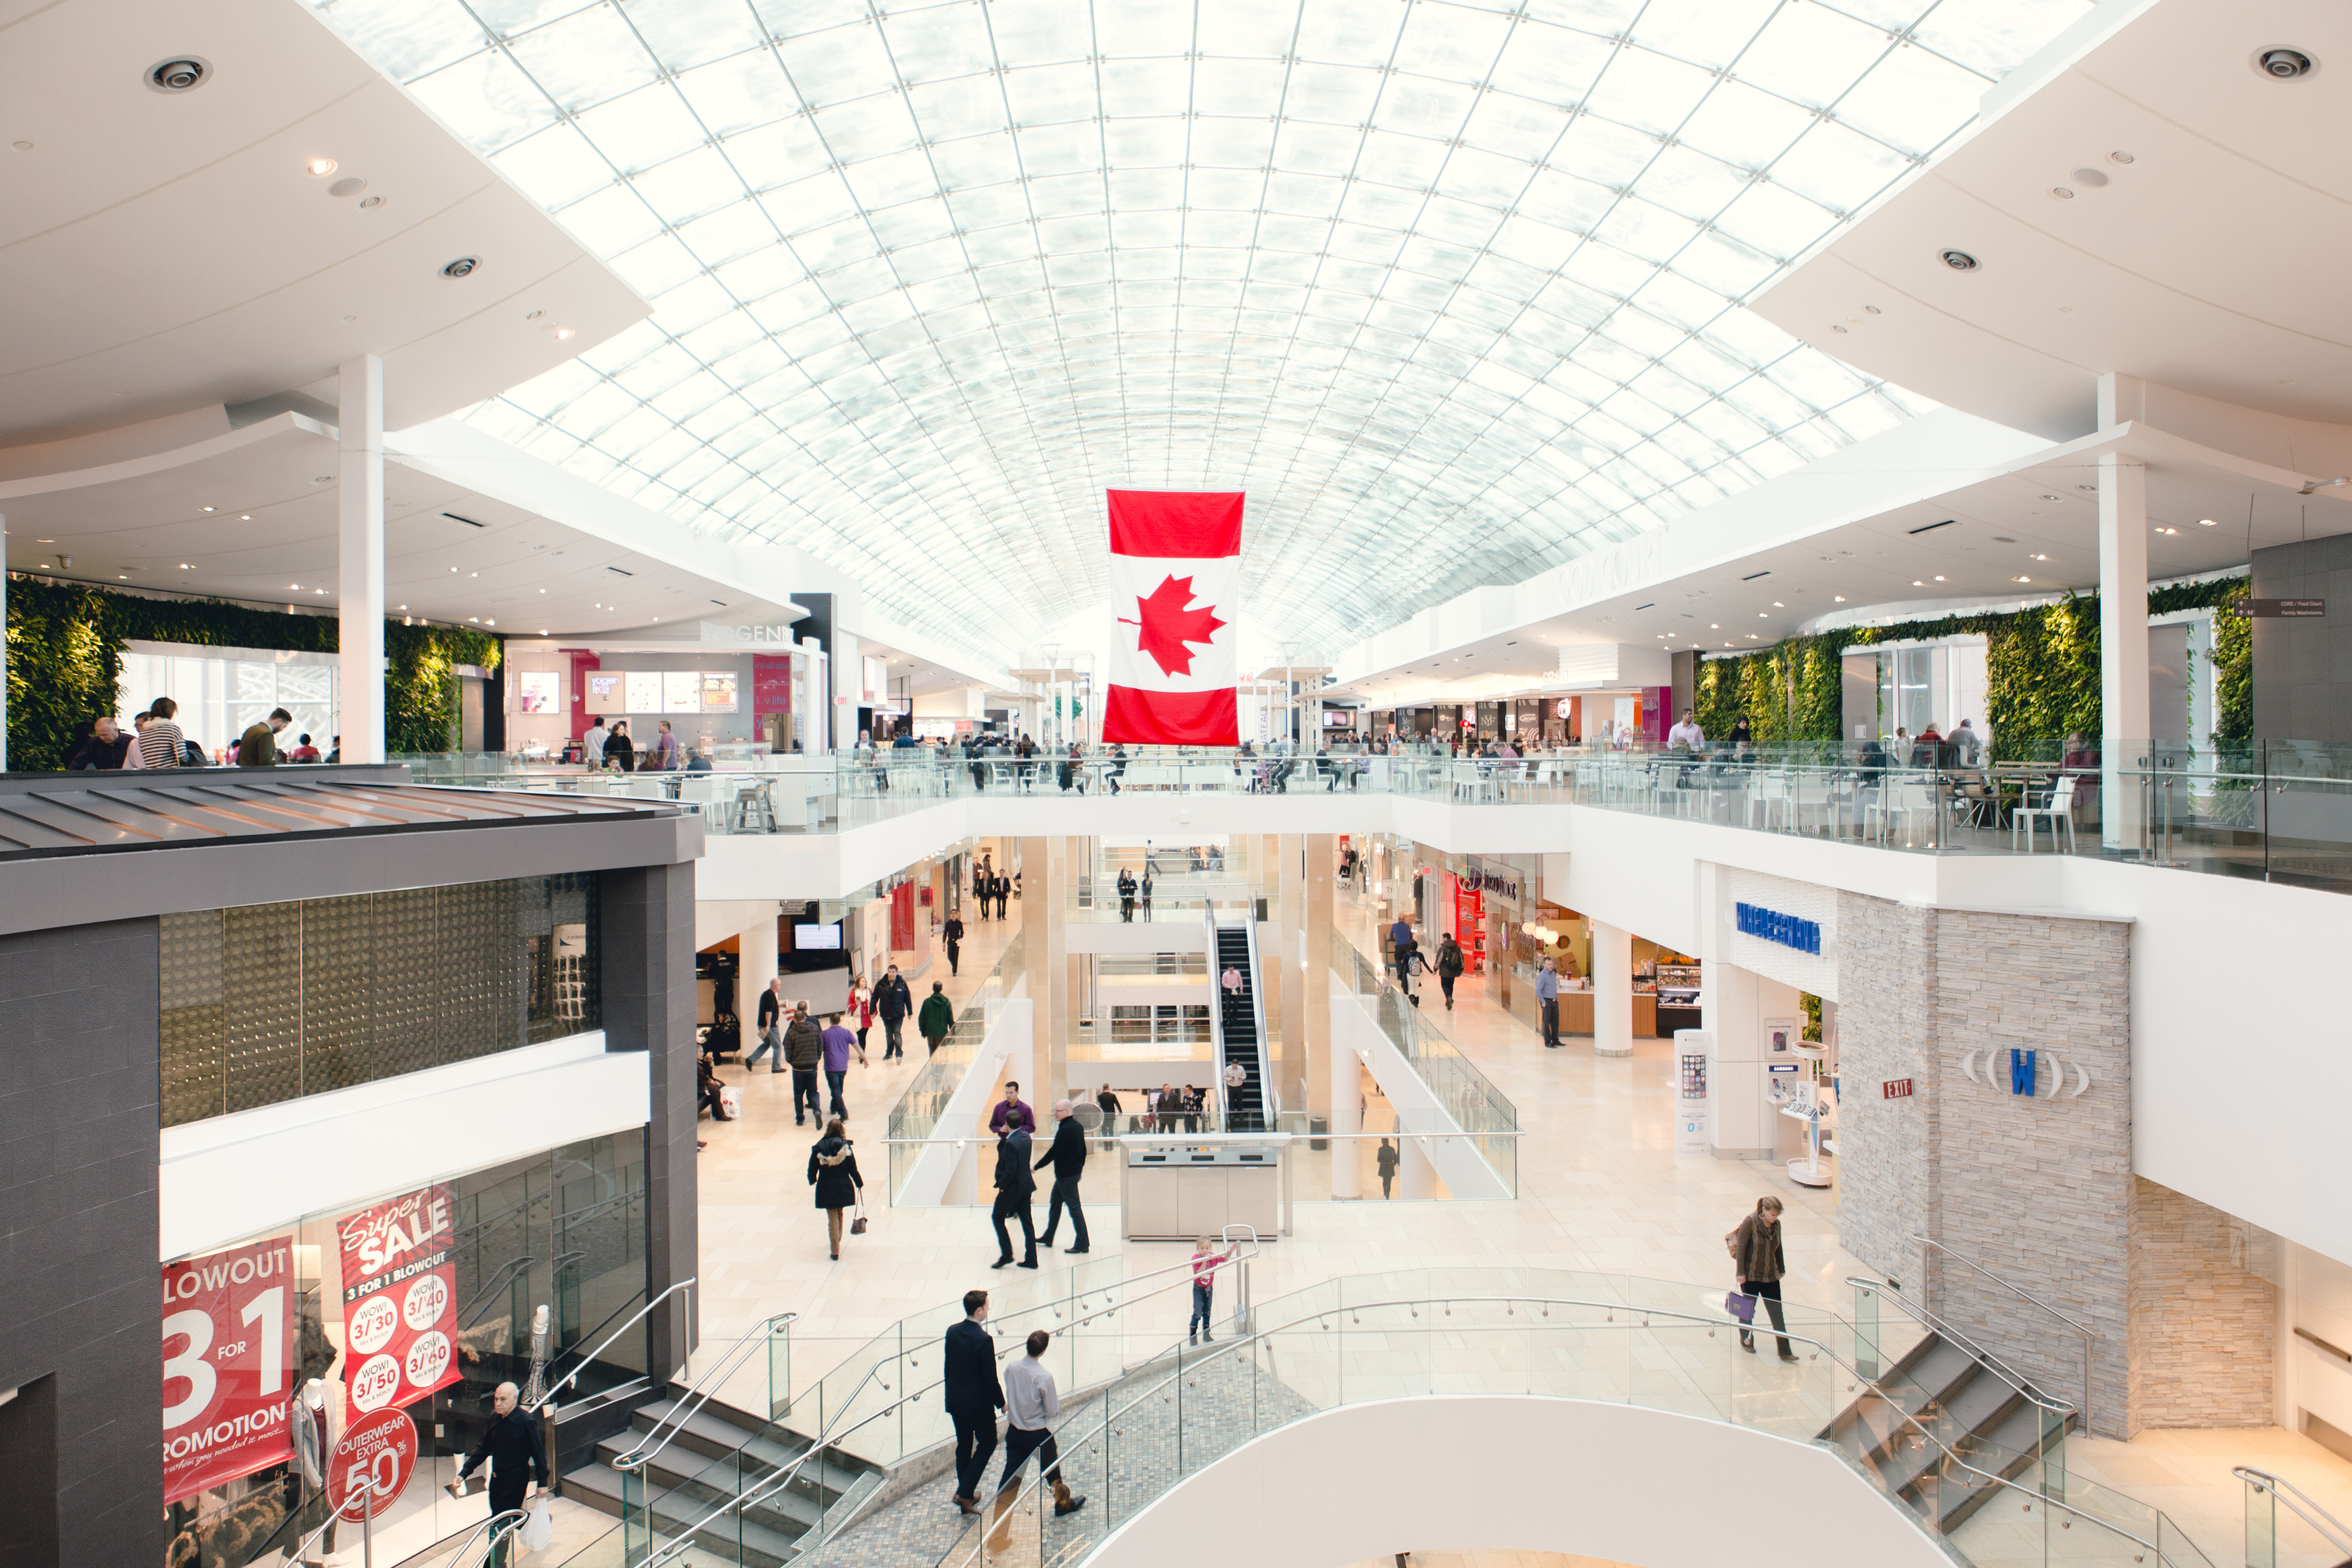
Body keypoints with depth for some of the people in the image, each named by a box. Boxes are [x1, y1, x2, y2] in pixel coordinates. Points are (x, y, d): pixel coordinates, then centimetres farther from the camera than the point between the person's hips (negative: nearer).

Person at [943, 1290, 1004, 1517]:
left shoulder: (952, 1331, -4)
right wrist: (1001, 1403, -4)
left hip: (955, 1402, 7)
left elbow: (947, 1367, 8)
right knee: (987, 1443, 13)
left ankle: (966, 1494, 31)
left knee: (964, 1446, 19)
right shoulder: (983, 1340, -25)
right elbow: (990, 1378, -19)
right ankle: (965, 1493, 7)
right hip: (979, 1404, -7)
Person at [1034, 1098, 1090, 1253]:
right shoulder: (1078, 1126, 7)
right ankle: (1048, 1238, 30)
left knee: (1074, 1207, -3)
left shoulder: (1065, 1130, -23)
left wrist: (1035, 1167, -12)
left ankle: (1082, 1244, 3)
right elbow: (1083, 1150, 15)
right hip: (1075, 1171, 10)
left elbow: (1053, 1152, -22)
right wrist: (1080, 1167, 25)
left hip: (1066, 1175, -10)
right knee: (1055, 1201, 20)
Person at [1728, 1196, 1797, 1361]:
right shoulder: (1750, 1223, -17)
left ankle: (1784, 1351, 8)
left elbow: (1778, 1248, 14)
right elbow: (1741, 1248, -15)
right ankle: (1746, 1340, 33)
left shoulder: (1776, 1224, 0)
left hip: (1771, 1276, 4)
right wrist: (1740, 1272, -15)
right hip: (1751, 1276, -4)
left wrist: (1781, 1269, 19)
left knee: (1777, 1313, 2)